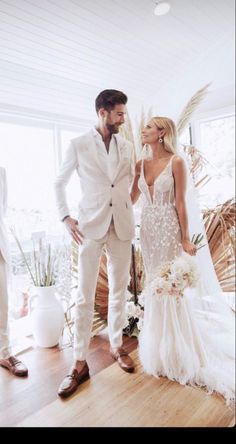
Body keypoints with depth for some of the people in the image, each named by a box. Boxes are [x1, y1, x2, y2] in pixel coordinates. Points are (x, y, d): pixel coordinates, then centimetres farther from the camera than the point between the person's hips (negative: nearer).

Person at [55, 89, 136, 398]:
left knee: (119, 290, 11)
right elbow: (60, 183, 6)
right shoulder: (78, 145, 2)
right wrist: (66, 217, -4)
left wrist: (130, 211, 4)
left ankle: (117, 345, 29)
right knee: (85, 296, -1)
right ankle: (80, 363, 13)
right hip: (91, 226, -3)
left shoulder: (127, 147, 11)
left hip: (122, 225, 4)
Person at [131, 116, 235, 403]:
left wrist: (185, 238, -12)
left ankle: (180, 353, 25)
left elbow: (181, 202, -10)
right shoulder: (140, 164, 9)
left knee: (173, 287, 2)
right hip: (149, 230, 6)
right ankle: (161, 350, 34)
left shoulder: (176, 162, -7)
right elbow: (131, 198, 10)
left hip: (171, 230, -5)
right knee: (155, 286, 13)